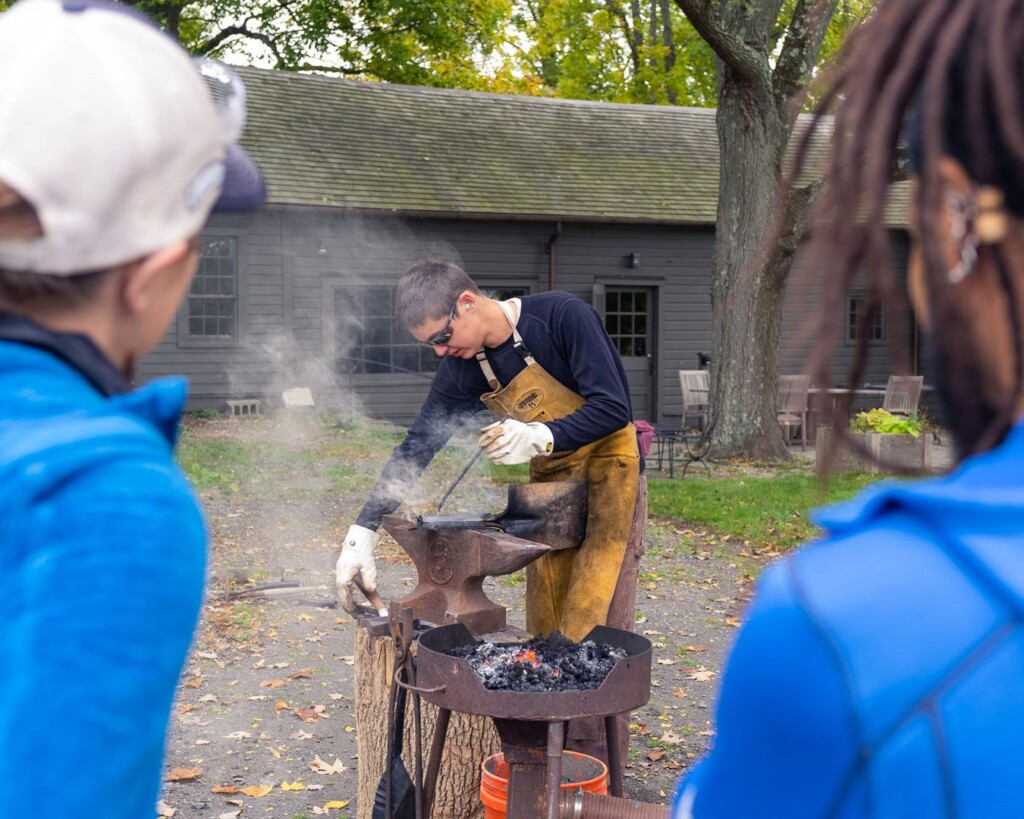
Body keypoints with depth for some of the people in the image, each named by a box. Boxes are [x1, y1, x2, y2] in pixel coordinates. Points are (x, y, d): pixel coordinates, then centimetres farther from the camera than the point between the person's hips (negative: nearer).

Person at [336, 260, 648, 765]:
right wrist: (362, 534, -9)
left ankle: (594, 761, -3)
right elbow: (414, 451, -2)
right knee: (545, 624, 4)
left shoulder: (561, 316, -21)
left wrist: (540, 436, -35)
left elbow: (613, 407, -22)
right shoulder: (462, 370, -5)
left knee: (596, 621, -10)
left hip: (608, 469, -5)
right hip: (548, 481, 6)